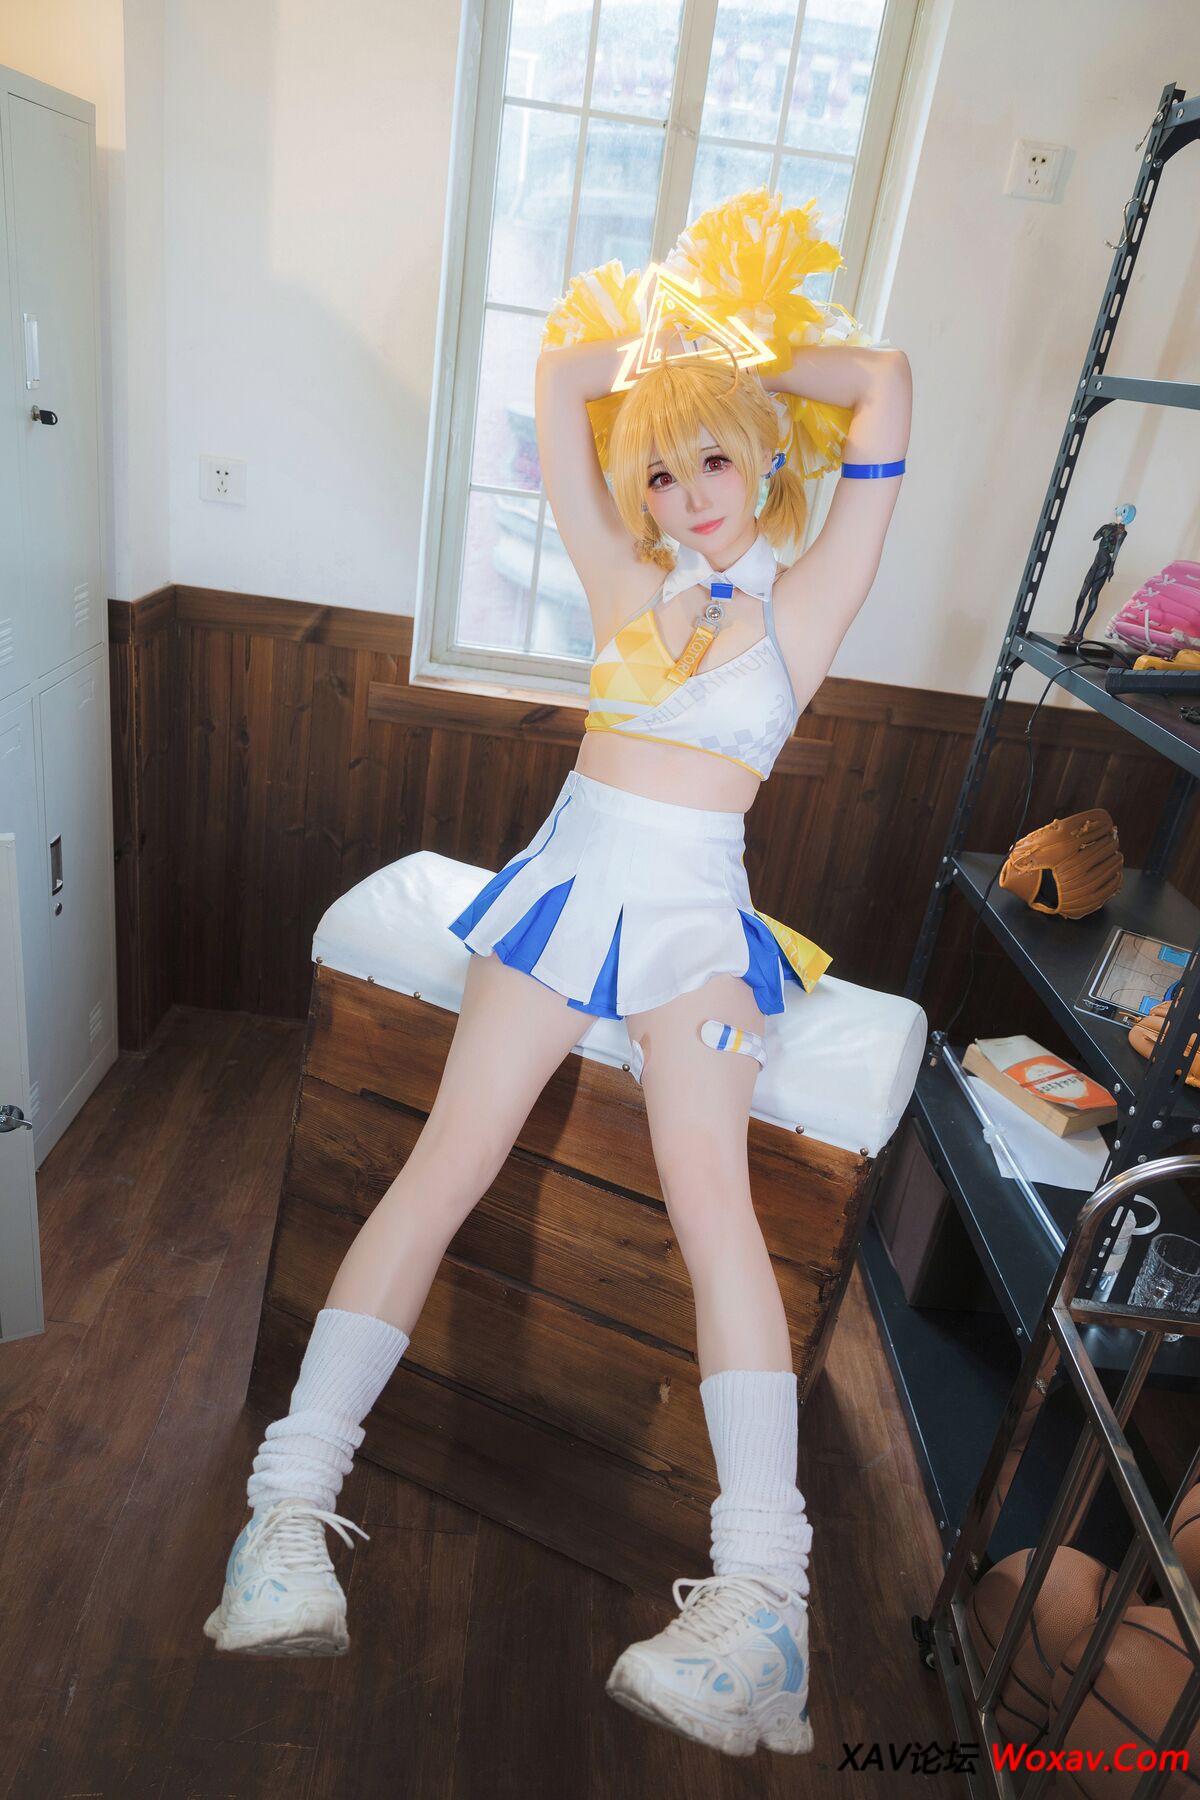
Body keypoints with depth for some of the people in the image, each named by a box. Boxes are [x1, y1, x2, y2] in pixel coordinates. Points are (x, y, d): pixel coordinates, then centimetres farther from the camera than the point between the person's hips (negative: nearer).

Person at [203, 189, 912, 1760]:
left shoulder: (804, 605, 8)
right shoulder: (628, 587, 14)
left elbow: (886, 386, 4)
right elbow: (558, 379, 15)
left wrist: (744, 363, 16)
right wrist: (667, 338, 24)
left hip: (695, 908, -2)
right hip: (569, 877, 2)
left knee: (711, 1188, -20)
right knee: (446, 1161, -9)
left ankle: (763, 1594, -20)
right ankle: (293, 1497, -6)